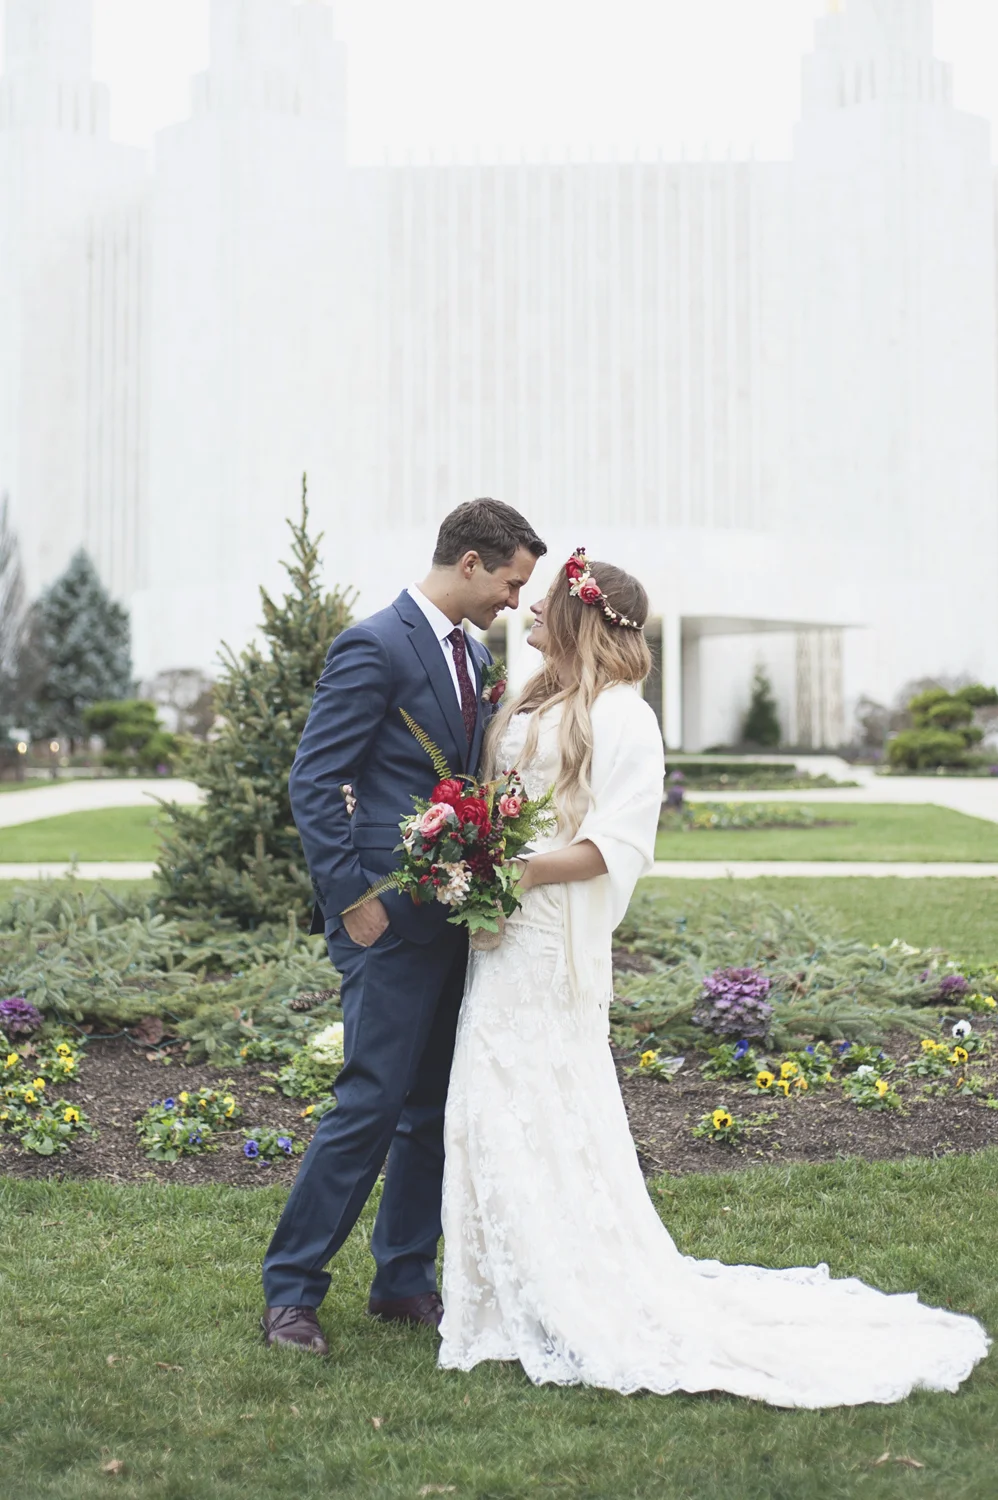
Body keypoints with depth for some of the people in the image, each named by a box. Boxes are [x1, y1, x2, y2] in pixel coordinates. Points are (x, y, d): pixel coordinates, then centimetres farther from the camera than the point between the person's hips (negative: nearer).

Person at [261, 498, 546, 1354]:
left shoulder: (473, 655, 15)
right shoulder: (375, 647, -11)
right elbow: (313, 782, -14)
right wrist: (352, 896, -17)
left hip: (456, 919, 9)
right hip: (393, 923, -8)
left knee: (439, 1107, 12)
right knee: (374, 1102, -6)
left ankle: (406, 1281, 23)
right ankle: (292, 1290, 7)